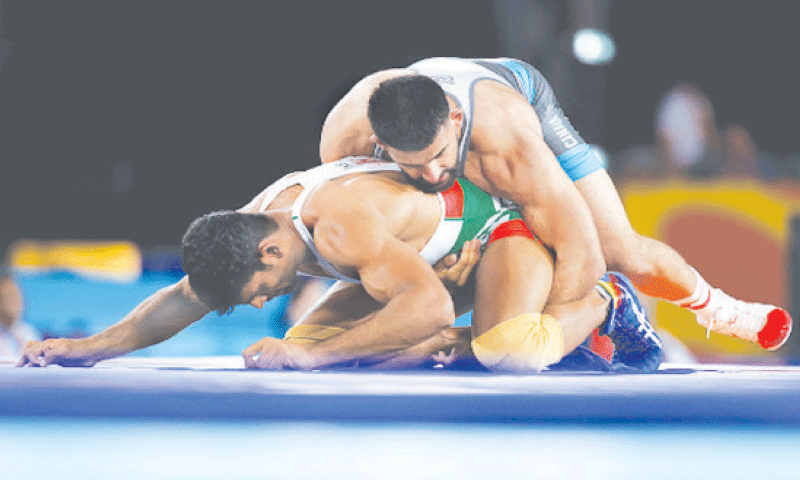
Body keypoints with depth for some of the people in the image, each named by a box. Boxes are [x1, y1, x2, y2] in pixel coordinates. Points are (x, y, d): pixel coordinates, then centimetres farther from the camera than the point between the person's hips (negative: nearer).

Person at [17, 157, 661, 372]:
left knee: (507, 354, -38)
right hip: (434, 255, 9)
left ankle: (604, 303, -6)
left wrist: (315, 356, -49)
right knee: (306, 338, -4)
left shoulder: (338, 225, -39)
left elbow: (431, 306, -49)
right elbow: (183, 298, 2)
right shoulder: (250, 222, -11)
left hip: (499, 225, -9)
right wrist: (95, 347, -11)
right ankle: (460, 341, 8)